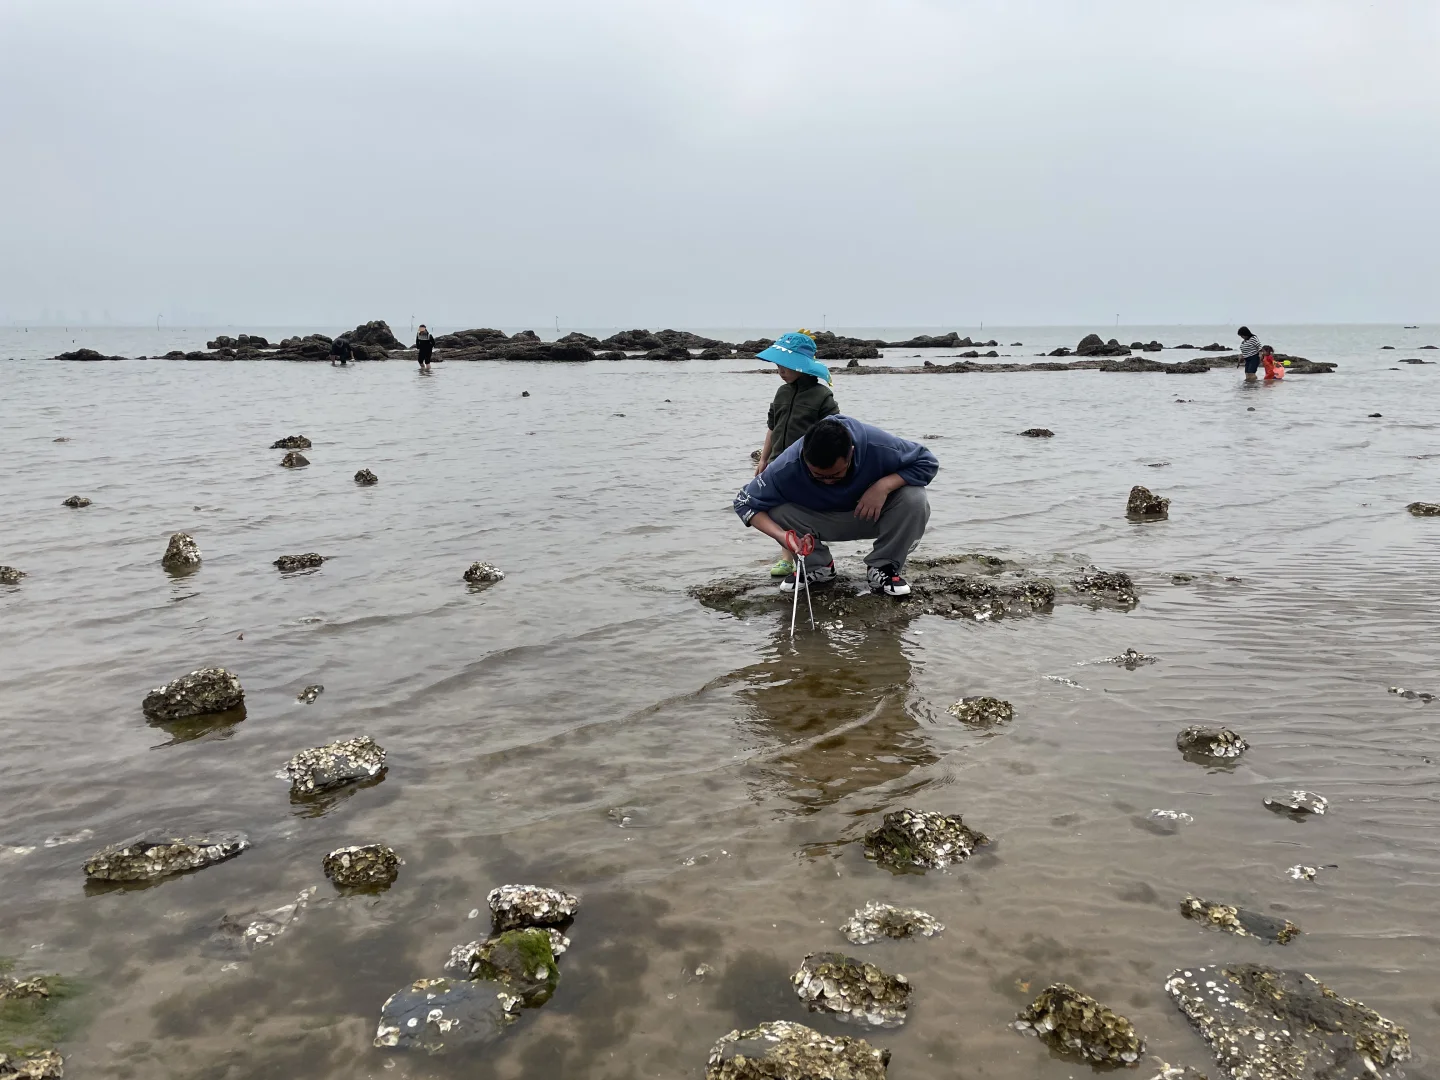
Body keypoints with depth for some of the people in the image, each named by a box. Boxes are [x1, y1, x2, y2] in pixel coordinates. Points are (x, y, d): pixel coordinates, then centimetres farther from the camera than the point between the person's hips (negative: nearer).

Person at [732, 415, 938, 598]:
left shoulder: (878, 446, -34)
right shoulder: (788, 466, -32)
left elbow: (928, 462, -20)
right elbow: (745, 502, -22)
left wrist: (884, 485, -37)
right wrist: (780, 535, -39)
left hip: (872, 516, 0)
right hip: (821, 521, 1)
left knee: (915, 499, -31)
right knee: (776, 509, -28)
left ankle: (883, 568, -7)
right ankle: (817, 567, -1)